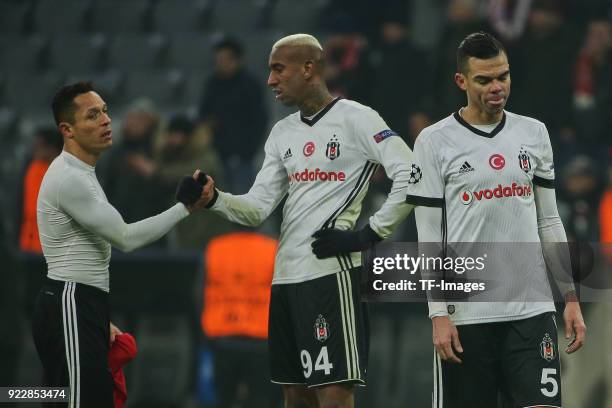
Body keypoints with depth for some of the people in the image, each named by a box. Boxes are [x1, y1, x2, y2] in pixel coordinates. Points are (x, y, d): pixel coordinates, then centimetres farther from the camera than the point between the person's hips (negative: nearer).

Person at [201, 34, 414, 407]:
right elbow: (257, 209, 13)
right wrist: (213, 199, -5)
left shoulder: (355, 118, -6)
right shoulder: (282, 132, 17)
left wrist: (369, 235, -14)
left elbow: (411, 179, -14)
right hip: (285, 277, 8)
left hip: (331, 273, -8)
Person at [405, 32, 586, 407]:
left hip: (532, 309, 3)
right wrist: (439, 314, -9)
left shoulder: (534, 133, 10)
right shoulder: (434, 142, -1)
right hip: (466, 316, -2)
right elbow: (429, 236, -2)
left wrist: (571, 297, 9)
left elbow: (549, 221, 14)